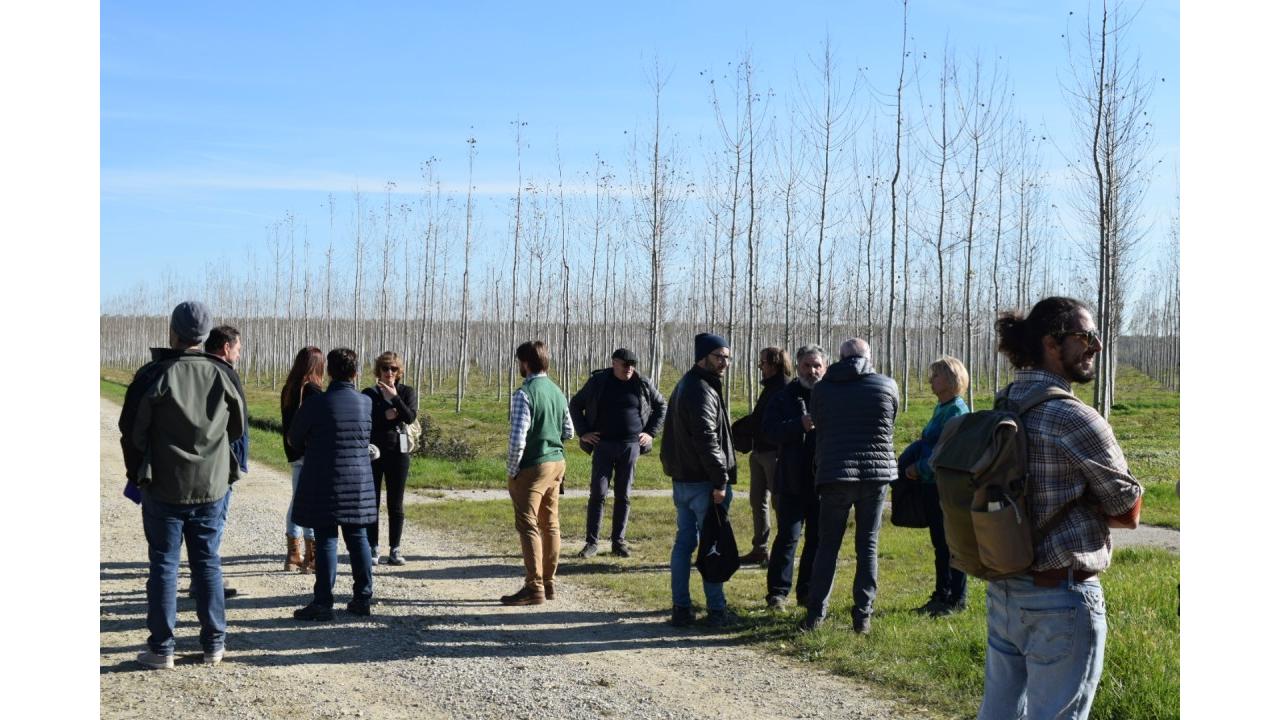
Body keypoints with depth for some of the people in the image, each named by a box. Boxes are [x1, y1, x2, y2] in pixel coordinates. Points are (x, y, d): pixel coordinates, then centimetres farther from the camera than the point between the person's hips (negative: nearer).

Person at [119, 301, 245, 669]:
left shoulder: (153, 375, -11)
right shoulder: (223, 375, -3)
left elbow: (131, 431, -5)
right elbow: (238, 428, 8)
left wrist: (137, 473, 11)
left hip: (163, 487, -2)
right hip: (212, 487, 3)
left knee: (163, 563, 5)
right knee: (208, 563, 11)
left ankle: (161, 648, 6)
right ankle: (214, 643, 14)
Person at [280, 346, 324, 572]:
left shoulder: (287, 390, 9)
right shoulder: (313, 391, -14)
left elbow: (286, 423, 13)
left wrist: (291, 450, 16)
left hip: (294, 454, 8)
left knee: (296, 501, 15)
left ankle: (293, 555, 20)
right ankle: (312, 559, -2)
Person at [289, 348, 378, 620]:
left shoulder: (315, 404, -11)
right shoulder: (366, 403, 0)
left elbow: (294, 439, 2)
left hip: (323, 482, -4)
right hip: (359, 481, 4)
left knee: (326, 540, -1)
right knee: (357, 538, 11)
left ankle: (323, 603, -1)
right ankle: (363, 597, 15)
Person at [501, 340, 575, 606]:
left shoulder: (524, 394, -16)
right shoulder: (557, 392, 8)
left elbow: (517, 438, -20)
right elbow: (569, 431, 17)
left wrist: (512, 471, -9)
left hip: (532, 466, -8)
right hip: (557, 463, 8)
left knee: (528, 526, -3)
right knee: (550, 524, 13)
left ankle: (534, 588, -4)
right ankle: (549, 583, 22)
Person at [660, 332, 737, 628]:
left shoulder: (684, 386, 17)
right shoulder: (702, 391, -16)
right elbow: (706, 438, -23)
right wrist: (720, 480, -21)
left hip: (682, 479, 10)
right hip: (703, 481, -10)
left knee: (684, 542, 11)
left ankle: (681, 608, 14)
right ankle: (716, 610, 3)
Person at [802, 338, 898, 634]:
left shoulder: (822, 388, 1)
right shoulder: (887, 385, 1)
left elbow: (819, 428, 10)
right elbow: (889, 428, 13)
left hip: (835, 473, 0)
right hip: (877, 474, 0)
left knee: (827, 545, 7)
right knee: (868, 545, 7)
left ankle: (815, 613, 5)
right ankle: (863, 616, 7)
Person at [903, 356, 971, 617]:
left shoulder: (957, 410, -14)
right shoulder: (941, 409, 15)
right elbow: (925, 442, 17)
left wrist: (920, 468, -15)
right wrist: (907, 462, 4)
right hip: (932, 486, 9)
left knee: (951, 545, -1)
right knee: (939, 544, 15)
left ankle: (956, 600, 8)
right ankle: (941, 596, 24)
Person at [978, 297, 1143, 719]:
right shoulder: (1076, 419, -18)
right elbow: (1128, 512, -8)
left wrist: (1072, 501, 4)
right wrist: (1090, 505, 7)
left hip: (1003, 590, 8)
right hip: (1063, 598, -8)